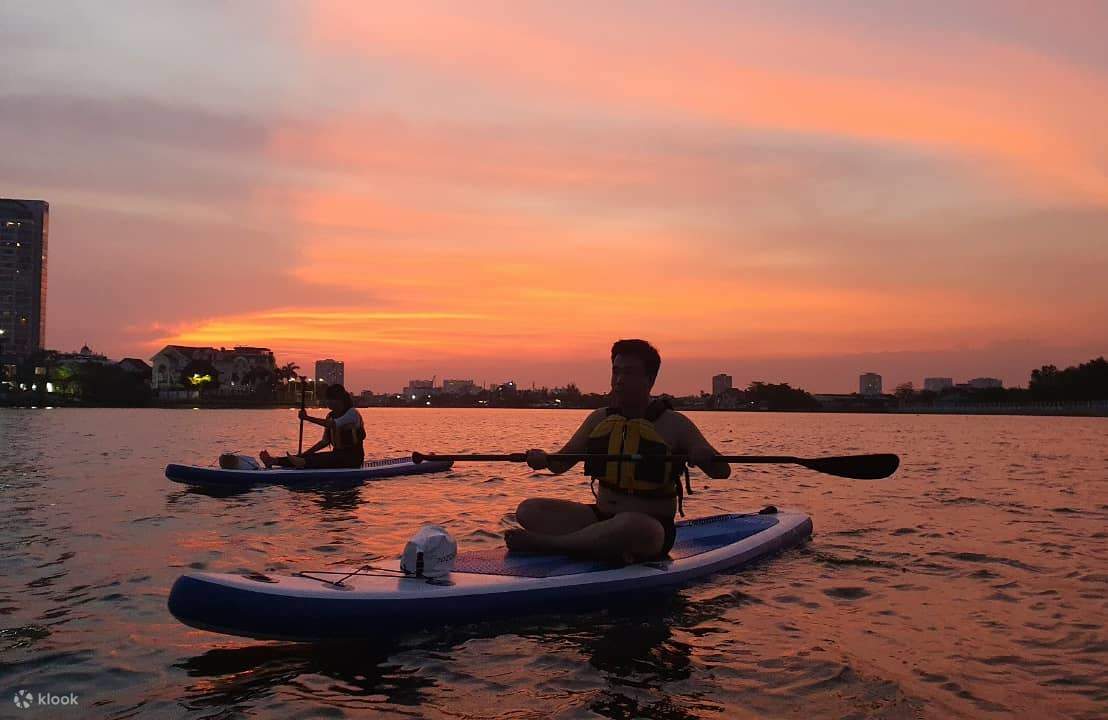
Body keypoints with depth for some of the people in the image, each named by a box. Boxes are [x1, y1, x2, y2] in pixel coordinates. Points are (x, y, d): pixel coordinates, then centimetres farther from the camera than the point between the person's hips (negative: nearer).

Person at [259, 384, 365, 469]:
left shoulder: (352, 413, -11)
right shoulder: (331, 416, 14)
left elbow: (332, 424, -28)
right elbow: (325, 441, 13)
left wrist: (307, 418, -28)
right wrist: (304, 454, 2)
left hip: (352, 458, -7)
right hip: (337, 455, 7)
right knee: (311, 457, -14)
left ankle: (303, 462, -62)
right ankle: (274, 461, -29)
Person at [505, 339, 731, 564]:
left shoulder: (674, 424, -4)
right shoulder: (600, 419, 8)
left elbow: (722, 471, -7)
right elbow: (561, 464, 14)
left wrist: (707, 459, -31)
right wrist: (544, 460, -10)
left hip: (653, 530, -5)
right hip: (601, 518, 5)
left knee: (631, 524, -41)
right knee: (529, 510, -12)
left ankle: (544, 543, -25)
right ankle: (610, 549, -25)